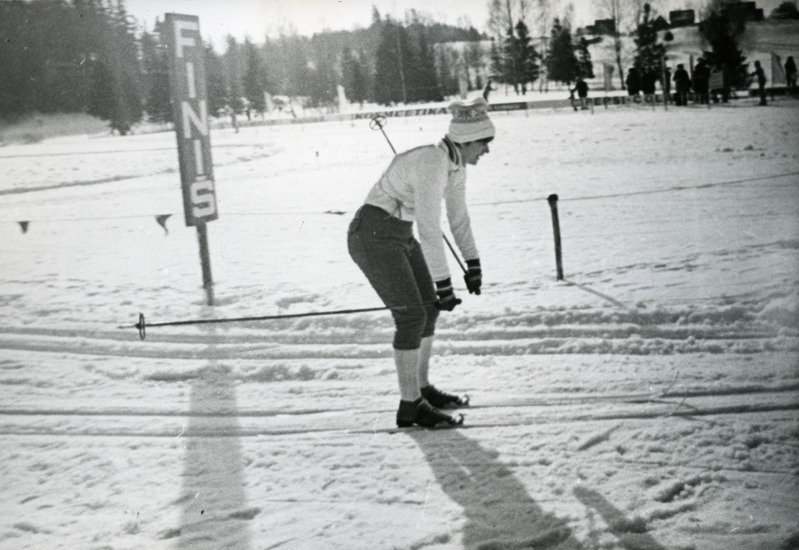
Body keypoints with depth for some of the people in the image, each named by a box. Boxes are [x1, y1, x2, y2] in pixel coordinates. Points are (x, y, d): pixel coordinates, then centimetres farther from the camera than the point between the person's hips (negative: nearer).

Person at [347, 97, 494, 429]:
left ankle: (421, 389, 25)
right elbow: (429, 230, -28)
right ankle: (410, 407, -3)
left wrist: (474, 265, 15)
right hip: (372, 236, -10)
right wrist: (444, 284, -25)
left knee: (429, 310, 12)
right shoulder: (431, 165, -26)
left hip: (399, 236, 10)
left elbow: (458, 215, 15)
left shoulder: (455, 163, 4)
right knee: (412, 317, -11)